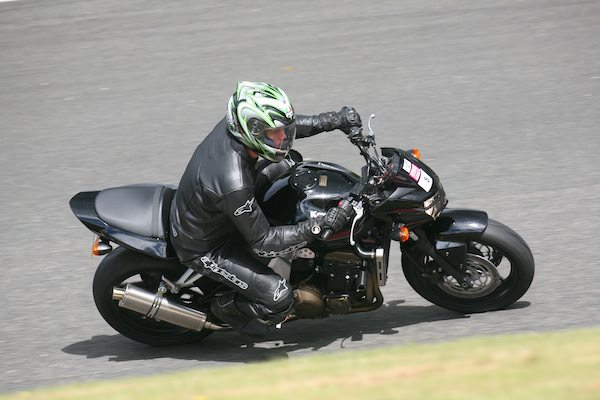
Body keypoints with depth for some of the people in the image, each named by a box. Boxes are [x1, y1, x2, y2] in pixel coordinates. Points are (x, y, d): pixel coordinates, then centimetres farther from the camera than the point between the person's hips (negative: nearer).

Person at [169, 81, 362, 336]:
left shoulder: (235, 124, -18)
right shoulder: (234, 184, -41)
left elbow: (287, 125, 4)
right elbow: (263, 243, -29)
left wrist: (334, 120, -7)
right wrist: (319, 226, -32)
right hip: (205, 249, -9)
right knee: (279, 299, -17)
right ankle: (226, 309, 12)